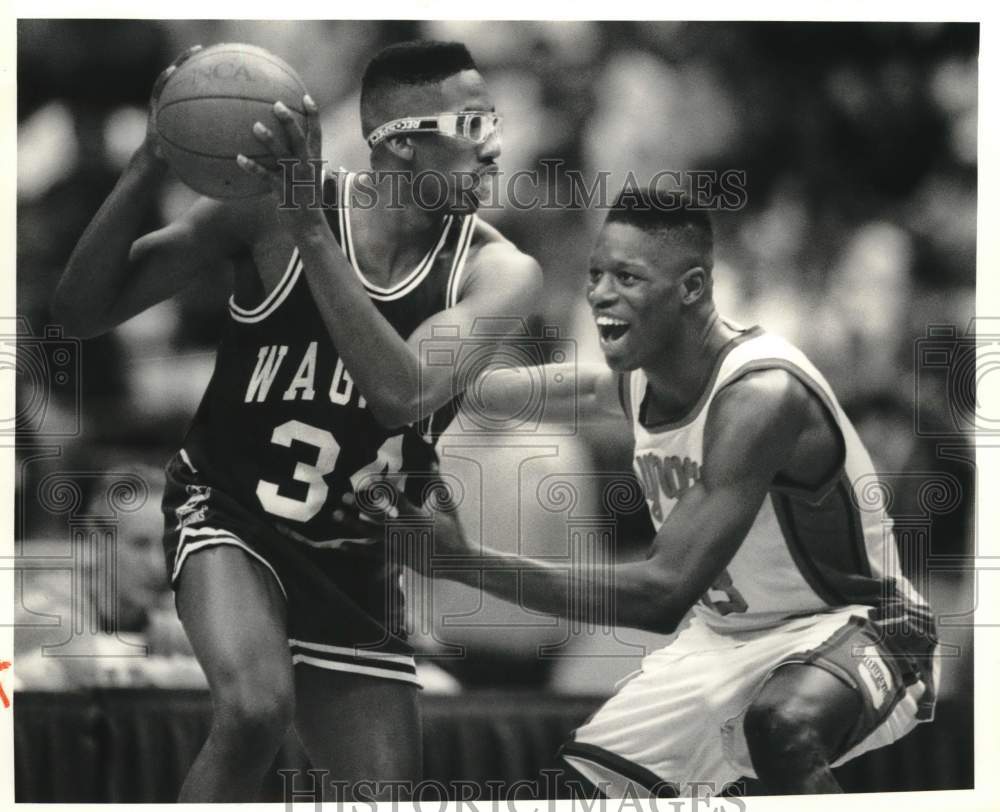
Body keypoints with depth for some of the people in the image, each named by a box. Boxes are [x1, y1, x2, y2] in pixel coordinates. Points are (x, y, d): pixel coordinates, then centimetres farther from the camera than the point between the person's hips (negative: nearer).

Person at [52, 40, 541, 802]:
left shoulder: (497, 273, -12)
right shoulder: (269, 208, -15)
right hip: (230, 512, -4)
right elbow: (84, 310, -14)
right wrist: (149, 167, -29)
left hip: (356, 565, 4)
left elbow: (404, 393, -31)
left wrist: (311, 233, -37)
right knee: (257, 705, -34)